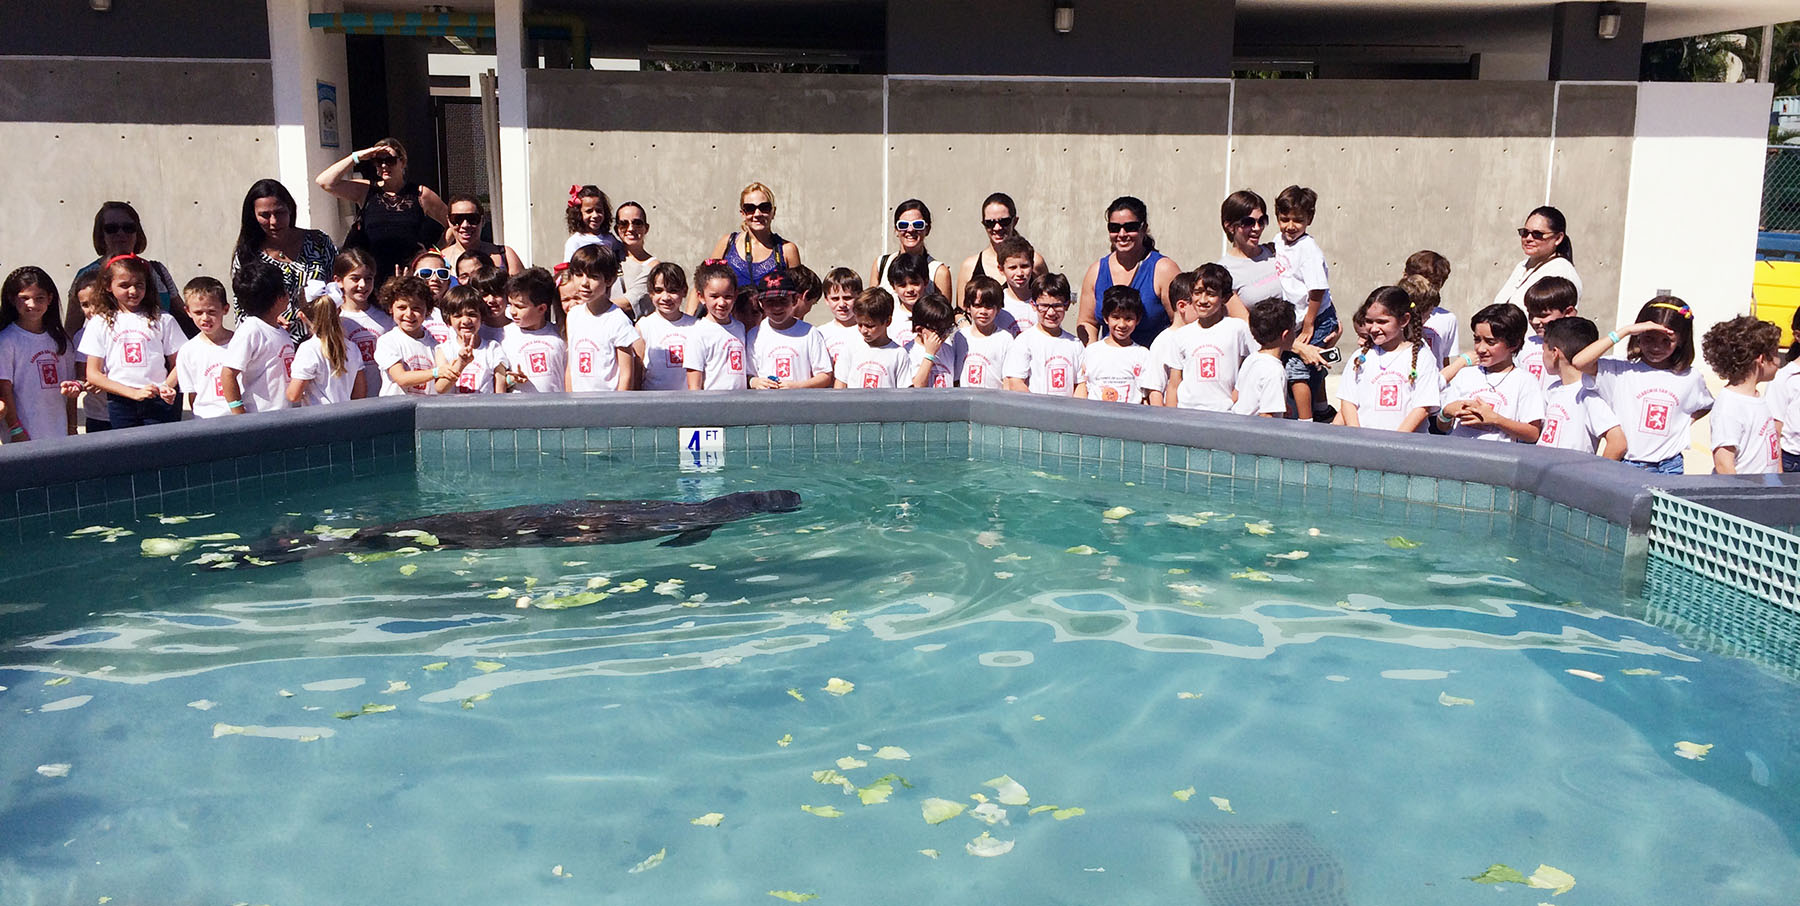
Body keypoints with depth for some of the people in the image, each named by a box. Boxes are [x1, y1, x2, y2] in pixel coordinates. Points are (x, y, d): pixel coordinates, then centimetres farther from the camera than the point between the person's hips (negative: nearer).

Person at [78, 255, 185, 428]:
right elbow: (93, 374, 3)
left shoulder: (162, 319, 7)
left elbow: (177, 364, 9)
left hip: (158, 403, -1)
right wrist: (134, 393, -10)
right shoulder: (100, 323, 7)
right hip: (120, 405, 1)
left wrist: (167, 387, -13)